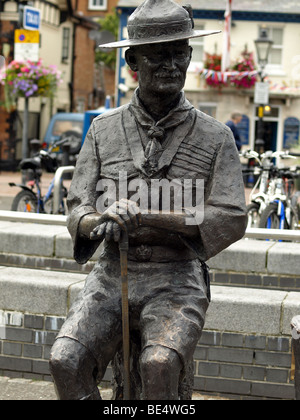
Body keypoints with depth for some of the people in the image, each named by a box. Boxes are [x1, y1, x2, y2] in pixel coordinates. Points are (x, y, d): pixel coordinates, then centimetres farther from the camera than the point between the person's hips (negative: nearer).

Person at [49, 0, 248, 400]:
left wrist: (146, 215, -16)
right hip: (112, 275, 3)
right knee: (66, 361, -23)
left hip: (176, 281, -2)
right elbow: (78, 210, 9)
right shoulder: (104, 130, 10)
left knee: (160, 364, -31)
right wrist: (102, 223, -18)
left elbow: (231, 220, -6)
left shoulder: (214, 137, 3)